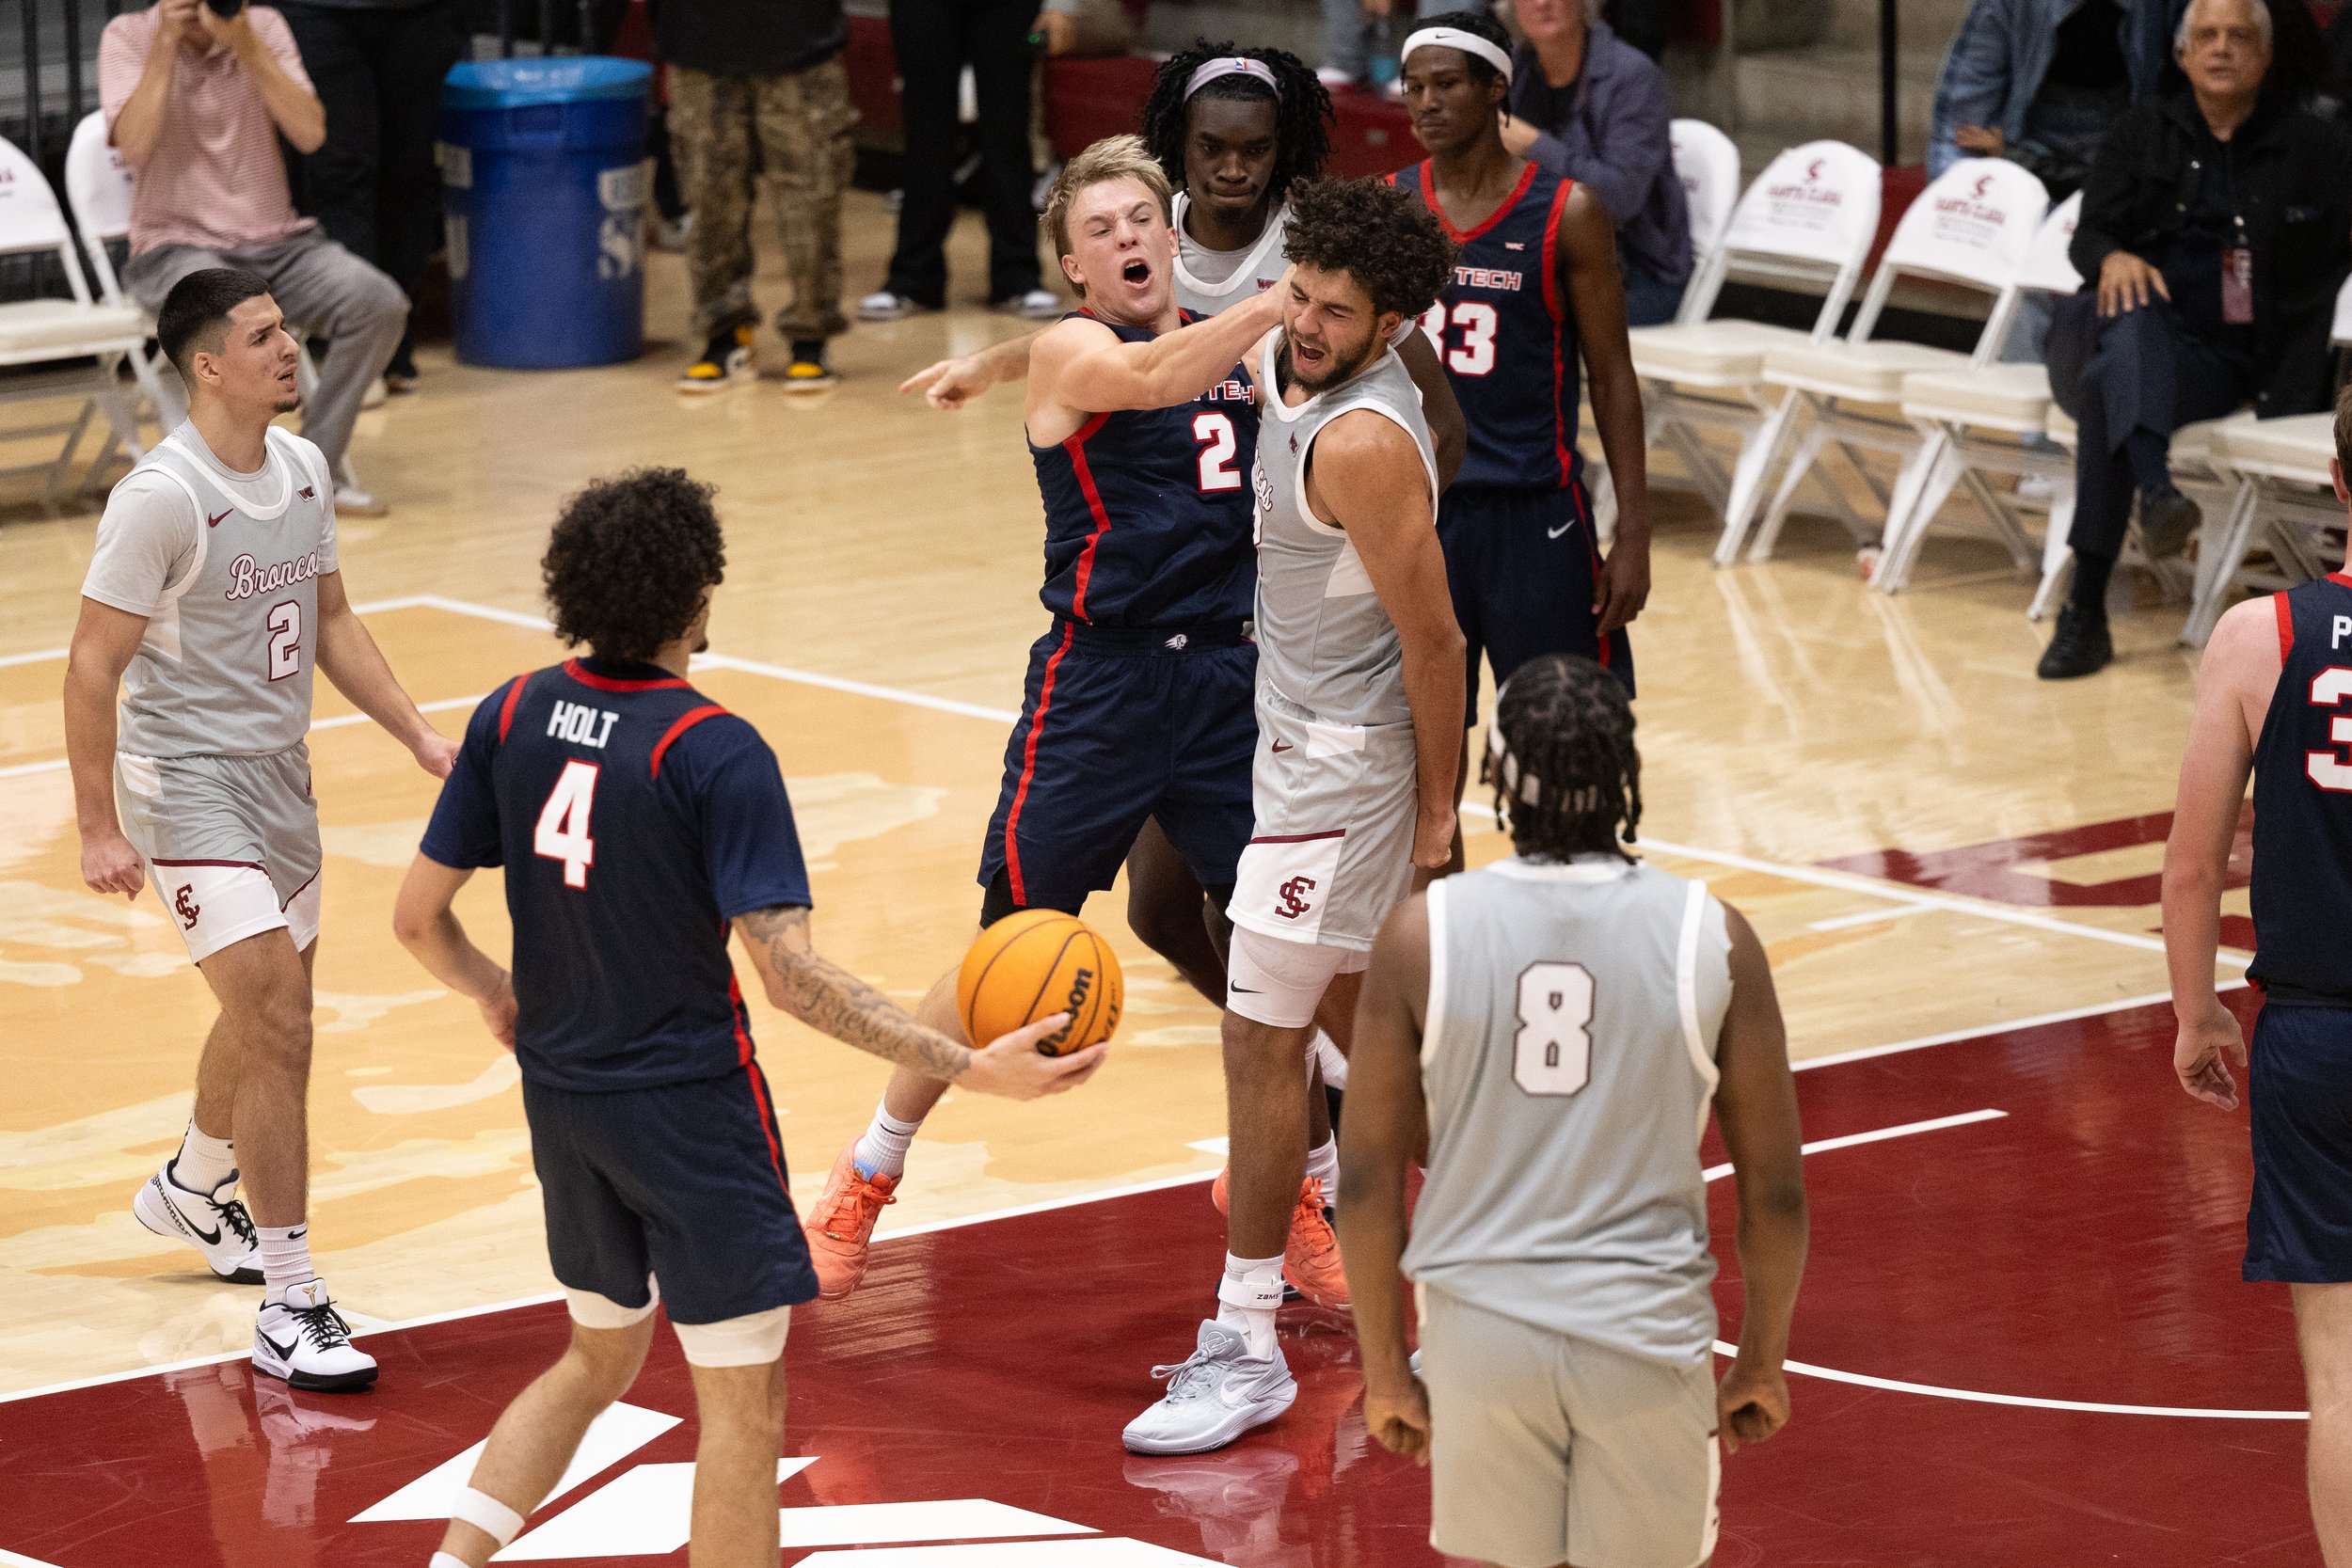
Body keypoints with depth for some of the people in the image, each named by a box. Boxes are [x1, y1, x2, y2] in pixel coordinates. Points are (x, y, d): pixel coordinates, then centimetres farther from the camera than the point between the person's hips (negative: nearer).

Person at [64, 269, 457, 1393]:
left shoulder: (302, 468, 3)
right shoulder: (161, 496, -21)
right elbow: (93, 665, -18)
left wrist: (416, 735, 8)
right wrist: (98, 828, -18)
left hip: (281, 774, 8)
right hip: (188, 783, -8)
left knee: (268, 1015, 23)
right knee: (277, 1025, -15)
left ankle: (192, 1194, 51)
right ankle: (290, 1311, -12)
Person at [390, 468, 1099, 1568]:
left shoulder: (512, 718, -2)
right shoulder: (717, 755, -19)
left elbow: (418, 918, 4)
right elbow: (790, 975, -24)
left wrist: (499, 997, 25)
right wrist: (971, 1068, -25)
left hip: (563, 1095, 7)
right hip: (688, 1107, -7)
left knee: (598, 1360, 26)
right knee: (742, 1402, 2)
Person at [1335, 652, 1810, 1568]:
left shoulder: (1422, 935, -7)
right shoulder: (1713, 940, -7)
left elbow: (1368, 1183, -2)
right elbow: (1776, 1191, -2)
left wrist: (1384, 1367, 9)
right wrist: (1763, 1361, 13)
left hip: (1481, 1327, 1)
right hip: (1647, 1335, 0)